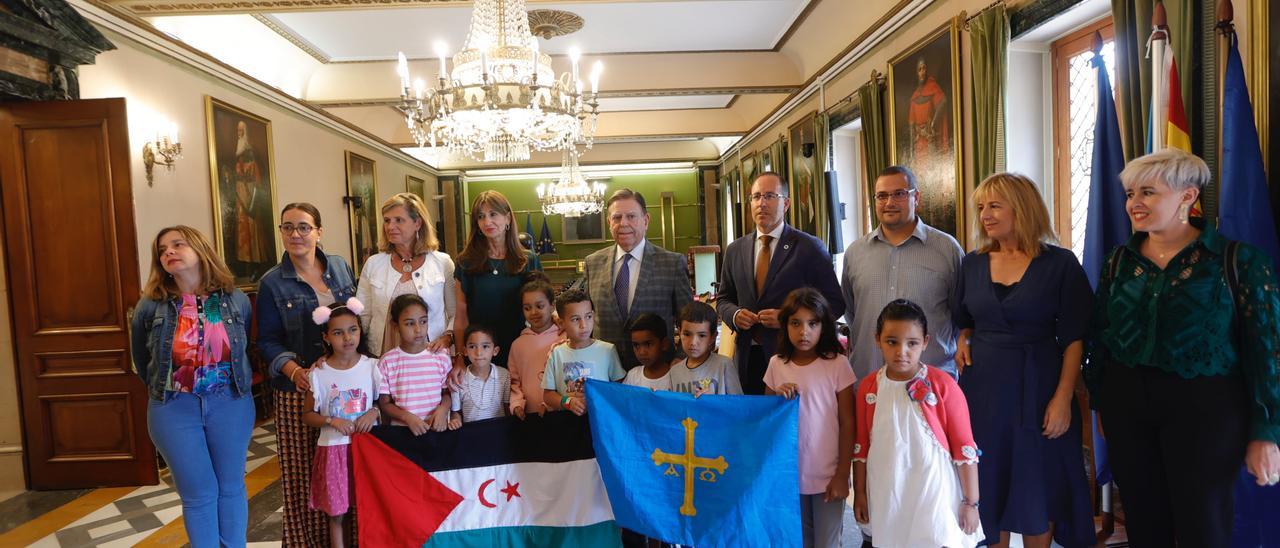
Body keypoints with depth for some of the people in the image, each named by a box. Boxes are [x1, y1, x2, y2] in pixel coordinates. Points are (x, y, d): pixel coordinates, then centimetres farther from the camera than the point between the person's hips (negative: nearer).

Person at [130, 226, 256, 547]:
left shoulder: (237, 301, -3)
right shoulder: (150, 307, -6)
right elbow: (142, 363, 10)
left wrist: (237, 386, 8)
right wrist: (163, 391, 13)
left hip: (231, 404, 1)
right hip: (174, 409, -1)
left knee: (231, 487, 13)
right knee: (198, 494, 8)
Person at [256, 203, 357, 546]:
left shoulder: (341, 267, 7)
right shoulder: (272, 283, 0)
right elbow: (267, 340, -1)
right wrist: (294, 370, -18)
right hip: (299, 389, -2)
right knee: (304, 472, 0)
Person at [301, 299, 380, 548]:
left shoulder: (371, 366, -4)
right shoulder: (318, 373, -5)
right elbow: (308, 416, 2)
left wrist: (374, 412, -15)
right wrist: (332, 421, -15)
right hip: (334, 448, 0)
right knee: (337, 512, 8)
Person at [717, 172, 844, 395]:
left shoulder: (810, 248, -3)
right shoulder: (735, 250, 10)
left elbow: (835, 303, -4)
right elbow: (723, 299, 17)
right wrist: (734, 315, -5)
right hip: (747, 359, 3)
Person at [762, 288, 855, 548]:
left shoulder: (837, 364, -11)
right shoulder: (776, 364, -1)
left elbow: (847, 423, -6)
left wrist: (842, 474, -6)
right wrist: (778, 398, -11)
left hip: (827, 475, -3)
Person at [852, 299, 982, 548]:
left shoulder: (943, 385, -11)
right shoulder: (868, 387, -1)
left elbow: (964, 448, -6)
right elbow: (861, 447, 7)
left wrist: (971, 502, -3)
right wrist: (860, 493, 10)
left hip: (933, 492, -3)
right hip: (887, 496, 3)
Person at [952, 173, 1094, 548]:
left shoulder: (1059, 263, -7)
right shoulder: (973, 263, 5)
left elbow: (1074, 338, -8)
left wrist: (1063, 397, -14)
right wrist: (962, 341, -2)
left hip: (1036, 385, -3)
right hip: (982, 385, 4)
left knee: (1037, 486, 9)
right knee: (988, 482, 11)